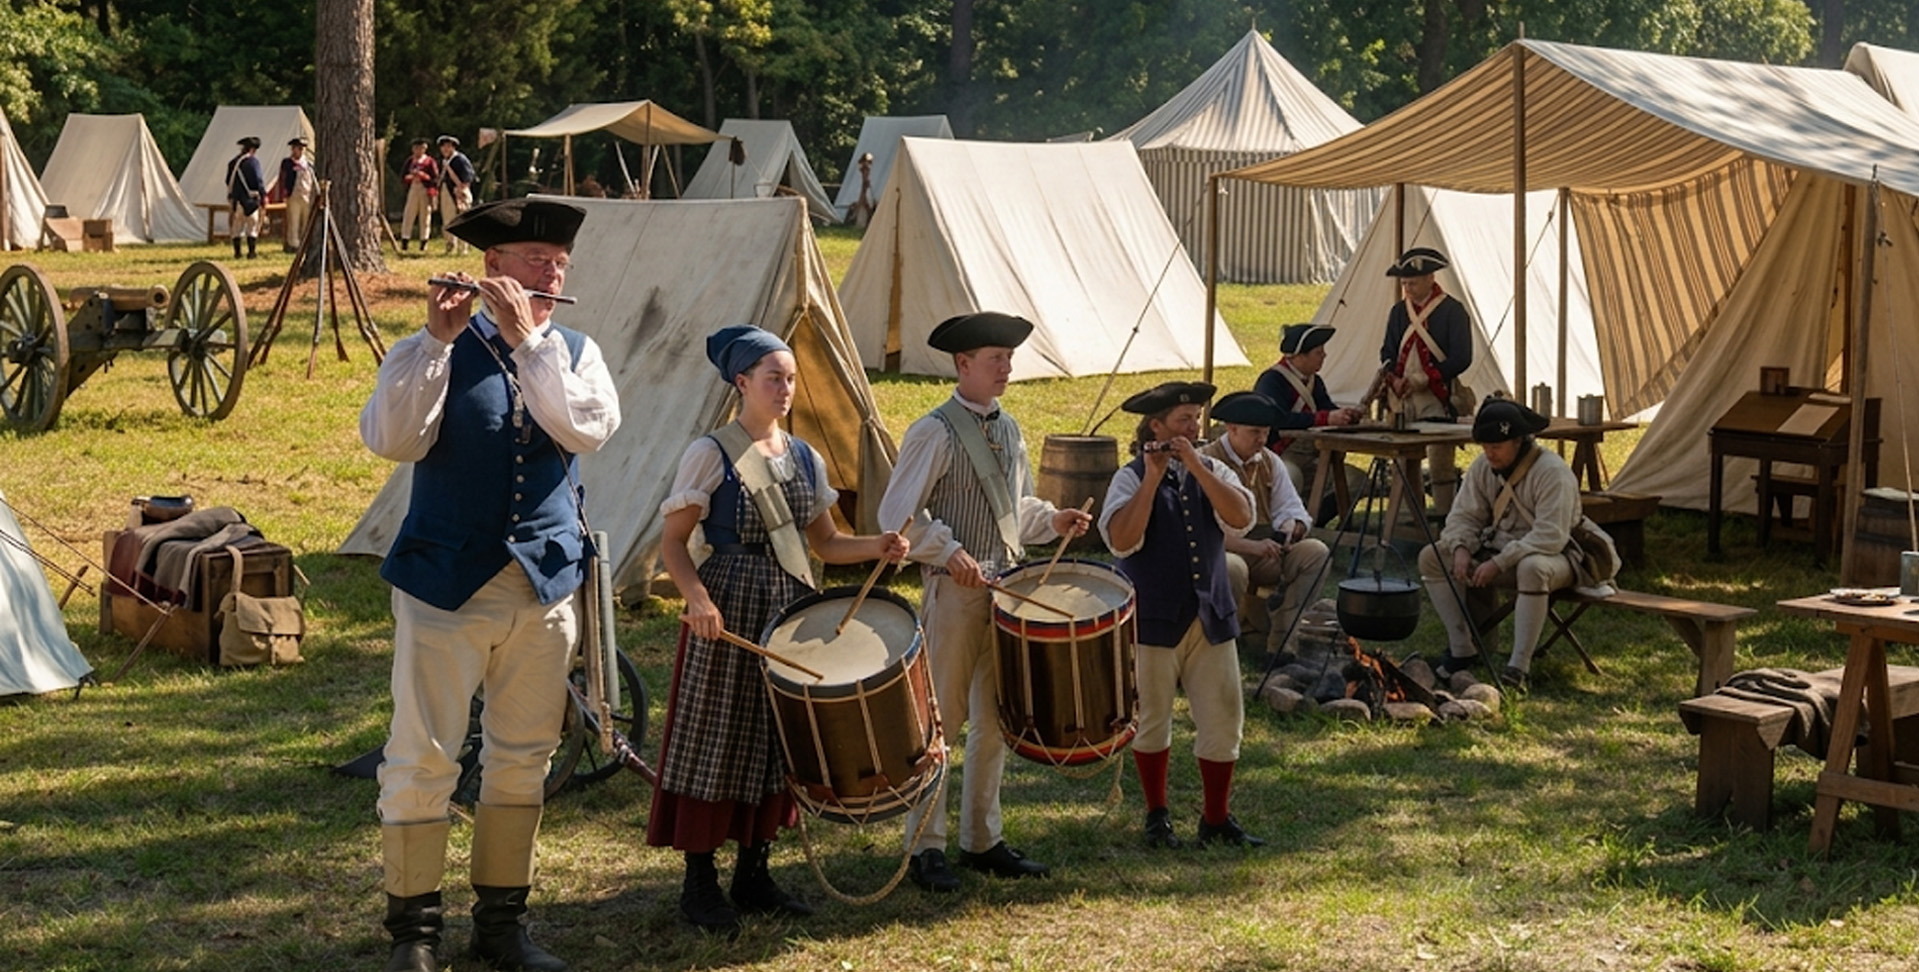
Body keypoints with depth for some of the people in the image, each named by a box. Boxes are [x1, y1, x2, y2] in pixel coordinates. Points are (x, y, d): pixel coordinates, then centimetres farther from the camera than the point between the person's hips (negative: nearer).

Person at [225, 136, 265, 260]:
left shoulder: (232, 162, 10)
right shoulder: (252, 161, -8)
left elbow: (228, 181, 16)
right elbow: (259, 180, -11)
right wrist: (263, 195, -5)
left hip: (235, 199, 5)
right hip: (249, 198, -5)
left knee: (236, 226, 9)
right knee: (252, 224, 0)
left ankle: (237, 252, 10)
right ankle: (252, 252, -4)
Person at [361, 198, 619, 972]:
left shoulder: (575, 352, 6)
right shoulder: (435, 350, -3)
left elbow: (588, 429, -14)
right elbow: (390, 439, -20)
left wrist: (527, 338, -20)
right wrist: (438, 339, -25)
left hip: (545, 584, 4)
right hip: (447, 581, -3)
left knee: (522, 757, 11)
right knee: (422, 757, -1)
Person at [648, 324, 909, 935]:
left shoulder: (804, 458, 10)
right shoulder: (711, 454, -7)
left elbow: (826, 544, 15)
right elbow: (673, 543, -8)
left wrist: (876, 548, -4)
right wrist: (696, 597, -24)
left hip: (790, 609, 6)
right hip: (729, 610, -6)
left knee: (775, 741, 10)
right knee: (717, 741, -2)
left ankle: (754, 873, 21)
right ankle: (699, 882, 7)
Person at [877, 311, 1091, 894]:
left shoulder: (1008, 430, 14)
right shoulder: (935, 432, -9)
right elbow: (898, 516, -11)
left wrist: (1051, 521, 6)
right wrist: (949, 552, -19)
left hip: (1006, 591, 7)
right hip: (954, 593, -7)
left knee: (995, 721, 12)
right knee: (941, 723, -2)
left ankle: (982, 840, 22)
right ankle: (925, 848, 6)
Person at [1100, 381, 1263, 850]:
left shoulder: (1212, 471, 6)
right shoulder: (1130, 478, -5)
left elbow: (1241, 518, -13)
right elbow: (1121, 540, -22)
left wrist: (1195, 465, -18)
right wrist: (1154, 477, -23)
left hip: (1211, 617, 4)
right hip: (1153, 619, -3)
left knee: (1223, 721, 4)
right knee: (1152, 721, 8)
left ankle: (1217, 820, 17)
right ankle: (1157, 816, 24)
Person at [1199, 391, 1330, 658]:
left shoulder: (1269, 461, 11)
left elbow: (1291, 509, 10)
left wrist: (1291, 526, -16)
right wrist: (1251, 546, -28)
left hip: (1266, 554, 6)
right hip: (1221, 554, -6)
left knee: (1315, 552, -18)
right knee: (1232, 568, -40)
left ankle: (1281, 643, -16)